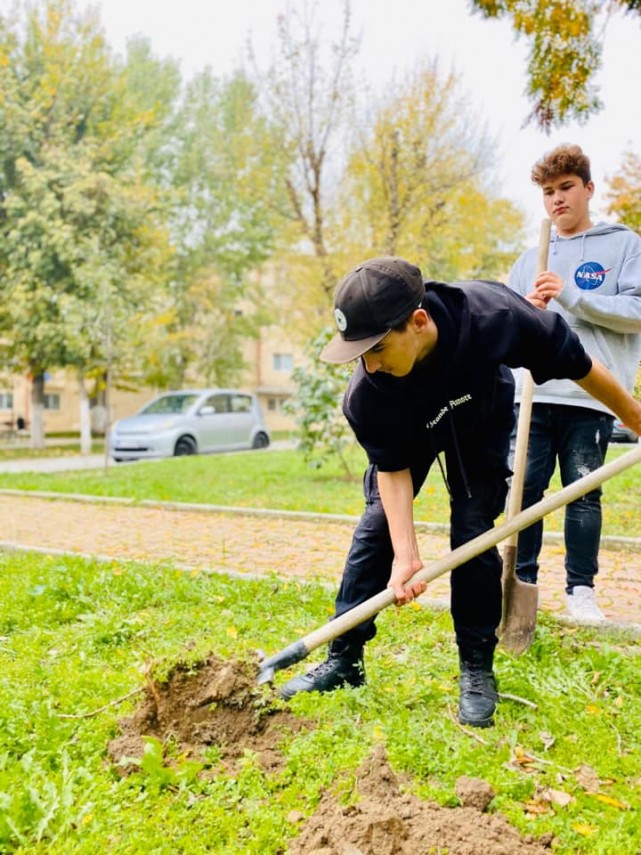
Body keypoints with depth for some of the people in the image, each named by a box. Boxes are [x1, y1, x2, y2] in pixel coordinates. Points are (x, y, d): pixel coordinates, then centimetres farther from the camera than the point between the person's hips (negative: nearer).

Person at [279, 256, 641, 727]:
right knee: (376, 524, -5)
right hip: (405, 431, 1)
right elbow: (393, 469, -24)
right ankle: (344, 660, 6)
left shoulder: (493, 314, -42)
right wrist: (406, 555, -31)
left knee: (472, 530, -9)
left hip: (481, 423, -1)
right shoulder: (368, 392, -37)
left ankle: (478, 667, 7)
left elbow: (577, 364, -25)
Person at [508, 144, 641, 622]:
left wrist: (571, 296, -14)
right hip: (532, 393, 3)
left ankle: (581, 589, 11)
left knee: (584, 494, 0)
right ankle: (522, 581, 14)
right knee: (525, 490, 2)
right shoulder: (530, 260, 19)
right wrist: (526, 311, -5)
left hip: (590, 396, -3)